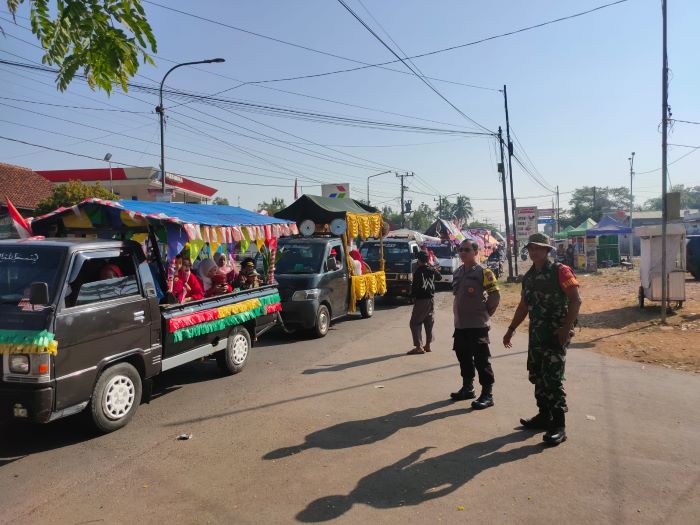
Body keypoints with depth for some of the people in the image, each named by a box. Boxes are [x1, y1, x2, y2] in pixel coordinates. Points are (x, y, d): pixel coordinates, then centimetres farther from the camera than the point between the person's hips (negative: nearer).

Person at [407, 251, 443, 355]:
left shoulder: (418, 271, -13)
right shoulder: (432, 270, 7)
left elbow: (415, 285, -16)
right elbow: (439, 277, 25)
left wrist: (412, 295, -3)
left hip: (421, 300, -7)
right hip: (431, 298, 7)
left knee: (414, 323, -2)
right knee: (429, 322, 15)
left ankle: (419, 346, -10)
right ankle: (427, 345, 21)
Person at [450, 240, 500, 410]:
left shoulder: (483, 272, -11)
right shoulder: (458, 272, 11)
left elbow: (495, 295, -10)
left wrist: (486, 311, -2)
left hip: (478, 325, -7)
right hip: (460, 324, 8)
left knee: (481, 360, -3)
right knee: (463, 357, 16)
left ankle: (487, 394, 5)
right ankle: (467, 388, 31)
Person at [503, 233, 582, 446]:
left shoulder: (560, 271, -9)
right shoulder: (529, 276, 12)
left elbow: (576, 300, -14)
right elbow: (523, 306, 19)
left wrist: (566, 328, -20)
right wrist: (511, 330, 18)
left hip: (556, 335, -7)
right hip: (535, 334, 8)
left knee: (553, 379, -7)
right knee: (537, 376, 13)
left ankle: (558, 426, 1)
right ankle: (544, 415, 27)